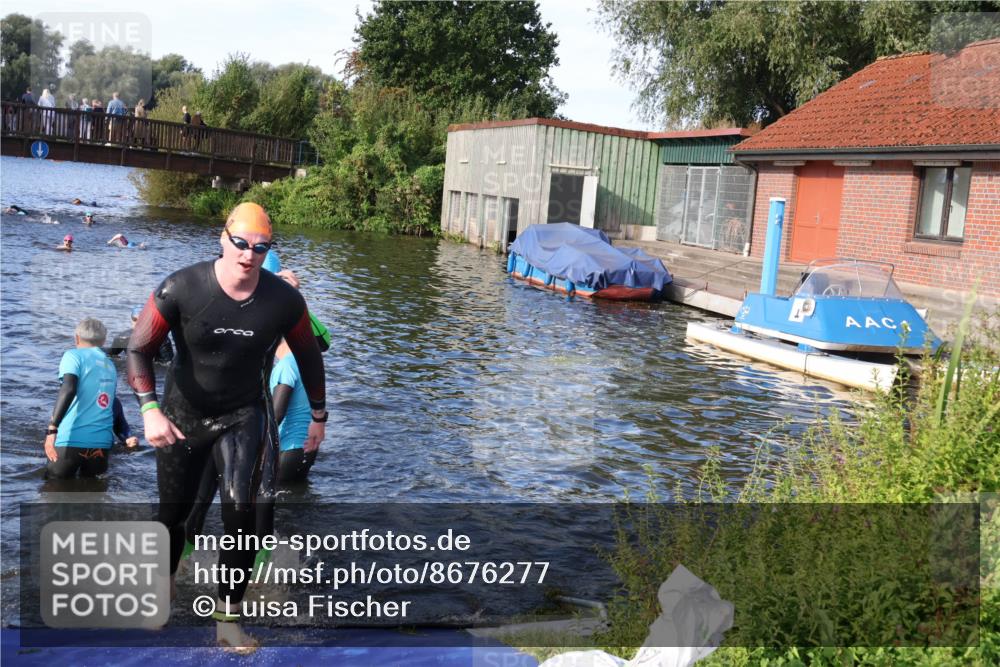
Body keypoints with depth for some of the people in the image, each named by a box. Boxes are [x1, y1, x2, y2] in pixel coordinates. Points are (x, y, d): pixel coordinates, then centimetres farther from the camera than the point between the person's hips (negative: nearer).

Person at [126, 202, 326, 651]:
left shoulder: (284, 300, -15)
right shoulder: (181, 289, -21)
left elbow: (308, 356, 3)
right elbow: (138, 349, -13)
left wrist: (318, 415, 10)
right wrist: (150, 409, -28)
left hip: (244, 416, 0)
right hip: (182, 414, 0)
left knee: (240, 514, -12)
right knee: (173, 512, 13)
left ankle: (228, 618, 6)